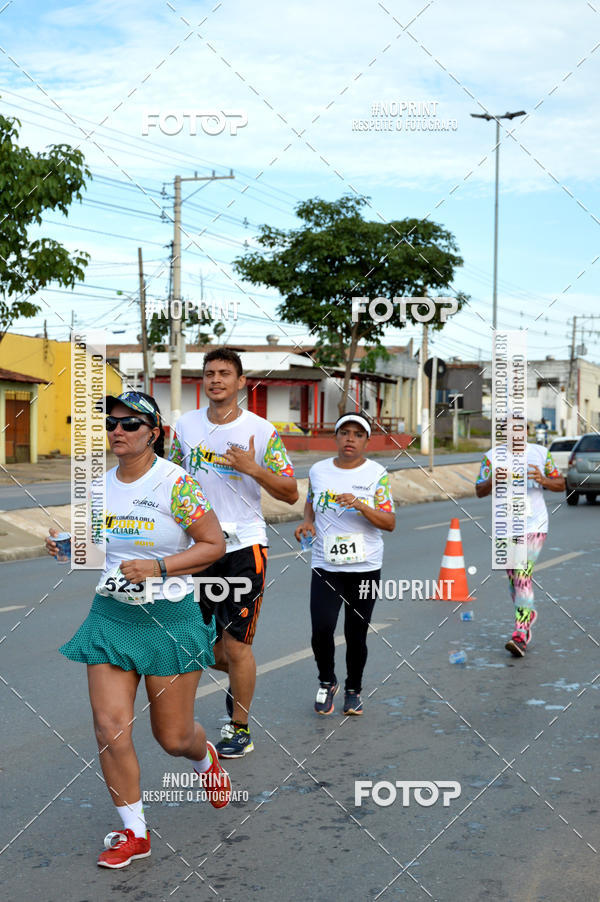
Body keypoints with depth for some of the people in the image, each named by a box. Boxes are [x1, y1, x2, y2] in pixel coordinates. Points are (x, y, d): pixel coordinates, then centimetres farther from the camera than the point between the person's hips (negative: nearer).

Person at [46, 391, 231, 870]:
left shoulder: (176, 483, -13)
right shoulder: (100, 484, 5)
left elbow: (214, 544, -11)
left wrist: (157, 567, -21)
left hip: (169, 616, -4)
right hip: (111, 614, 4)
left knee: (173, 736, 7)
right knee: (110, 724, -5)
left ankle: (205, 759, 45)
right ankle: (135, 833, 12)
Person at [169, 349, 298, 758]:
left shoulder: (261, 431, -6)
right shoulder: (186, 425, 5)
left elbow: (291, 493, -5)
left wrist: (254, 468, -20)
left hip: (243, 546, -4)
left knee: (235, 643, -2)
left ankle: (240, 728, 15)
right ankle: (238, 677, 40)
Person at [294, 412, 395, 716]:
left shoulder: (377, 474, -2)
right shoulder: (318, 470, 5)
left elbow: (389, 523, -7)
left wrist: (361, 506, -22)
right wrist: (307, 521, 3)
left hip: (365, 568, -1)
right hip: (325, 566, 1)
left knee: (356, 634, 4)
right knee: (321, 629, -14)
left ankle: (353, 690, 28)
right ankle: (327, 682, 14)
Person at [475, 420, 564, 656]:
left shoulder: (541, 453, 3)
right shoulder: (492, 456, 3)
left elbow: (561, 485, 8)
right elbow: (479, 491, -1)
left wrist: (543, 480, -14)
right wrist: (493, 480, -22)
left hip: (534, 524, -3)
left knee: (523, 577, -15)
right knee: (513, 579, 12)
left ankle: (520, 635, -19)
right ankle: (529, 614, 37)